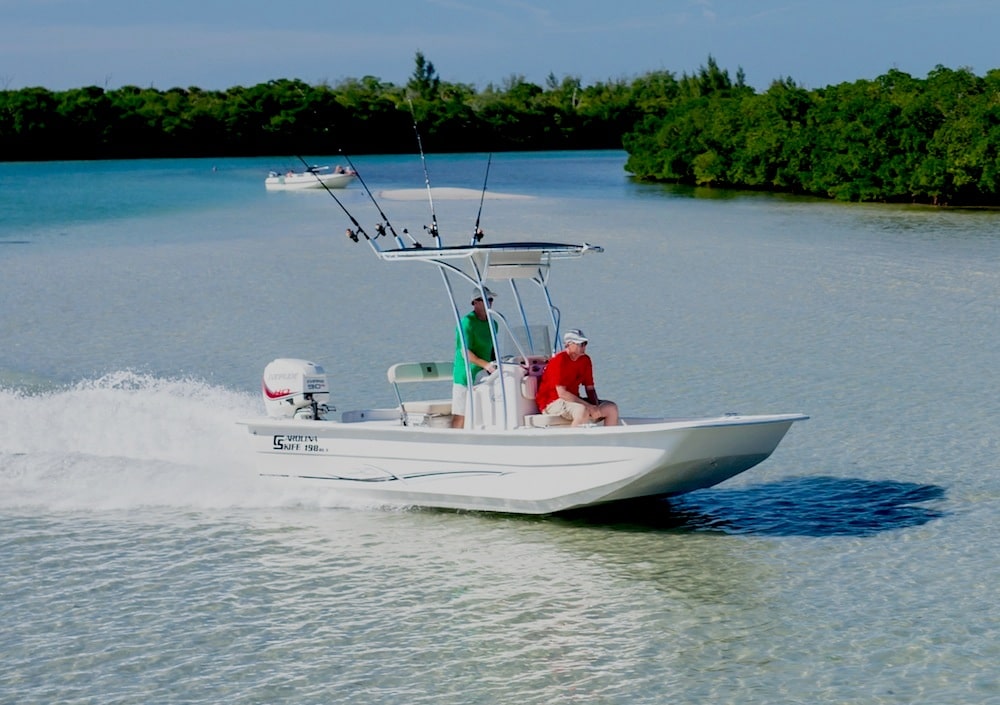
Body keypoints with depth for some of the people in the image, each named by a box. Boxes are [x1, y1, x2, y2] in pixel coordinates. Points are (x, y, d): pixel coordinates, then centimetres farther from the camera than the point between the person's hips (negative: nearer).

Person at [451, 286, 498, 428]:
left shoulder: (492, 324, 14)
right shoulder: (467, 322, -11)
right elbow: (465, 352, -19)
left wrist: (495, 366, 9)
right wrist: (486, 365, -29)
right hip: (465, 375, -8)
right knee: (461, 416, -8)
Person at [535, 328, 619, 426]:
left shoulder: (585, 360, 6)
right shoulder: (559, 360, -18)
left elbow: (590, 389, 9)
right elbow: (562, 393, -23)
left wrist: (595, 407, -12)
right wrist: (589, 406, -25)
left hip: (573, 400, 8)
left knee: (612, 408, -5)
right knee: (583, 410, -37)